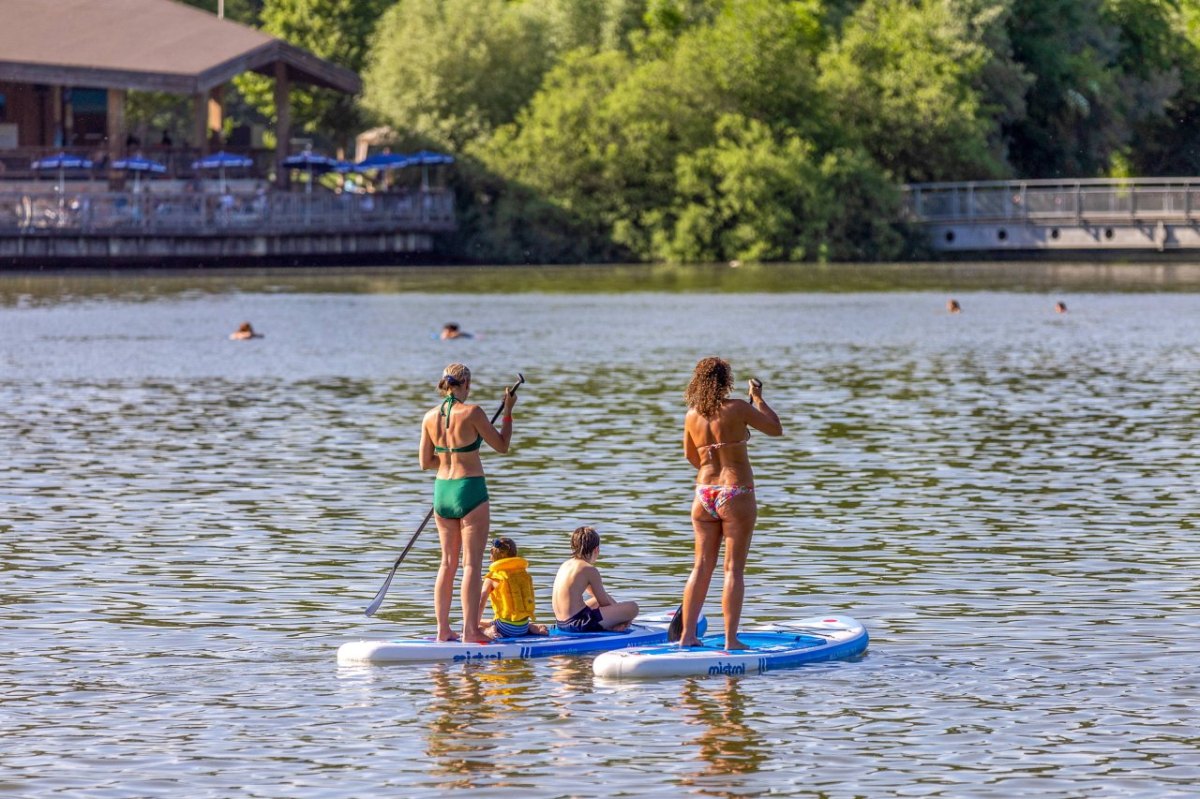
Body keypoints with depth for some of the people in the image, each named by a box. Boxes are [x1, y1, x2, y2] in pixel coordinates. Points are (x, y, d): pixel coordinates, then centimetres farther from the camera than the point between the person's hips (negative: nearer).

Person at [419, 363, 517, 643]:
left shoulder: (430, 418, 2)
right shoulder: (471, 412, -13)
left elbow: (425, 462, 7)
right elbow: (502, 446, -5)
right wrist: (508, 411, 5)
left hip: (442, 491, 6)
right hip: (470, 490, -6)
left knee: (448, 562, 14)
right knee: (472, 563, -2)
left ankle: (443, 629, 14)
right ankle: (470, 630, -3)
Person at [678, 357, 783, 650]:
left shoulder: (692, 415, 3)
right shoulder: (738, 409, -12)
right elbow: (776, 428, -1)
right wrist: (758, 398, 11)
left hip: (704, 494, 5)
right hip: (736, 495, -5)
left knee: (702, 567, 12)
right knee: (734, 569, 0)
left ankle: (687, 635, 12)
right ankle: (730, 639, -1)